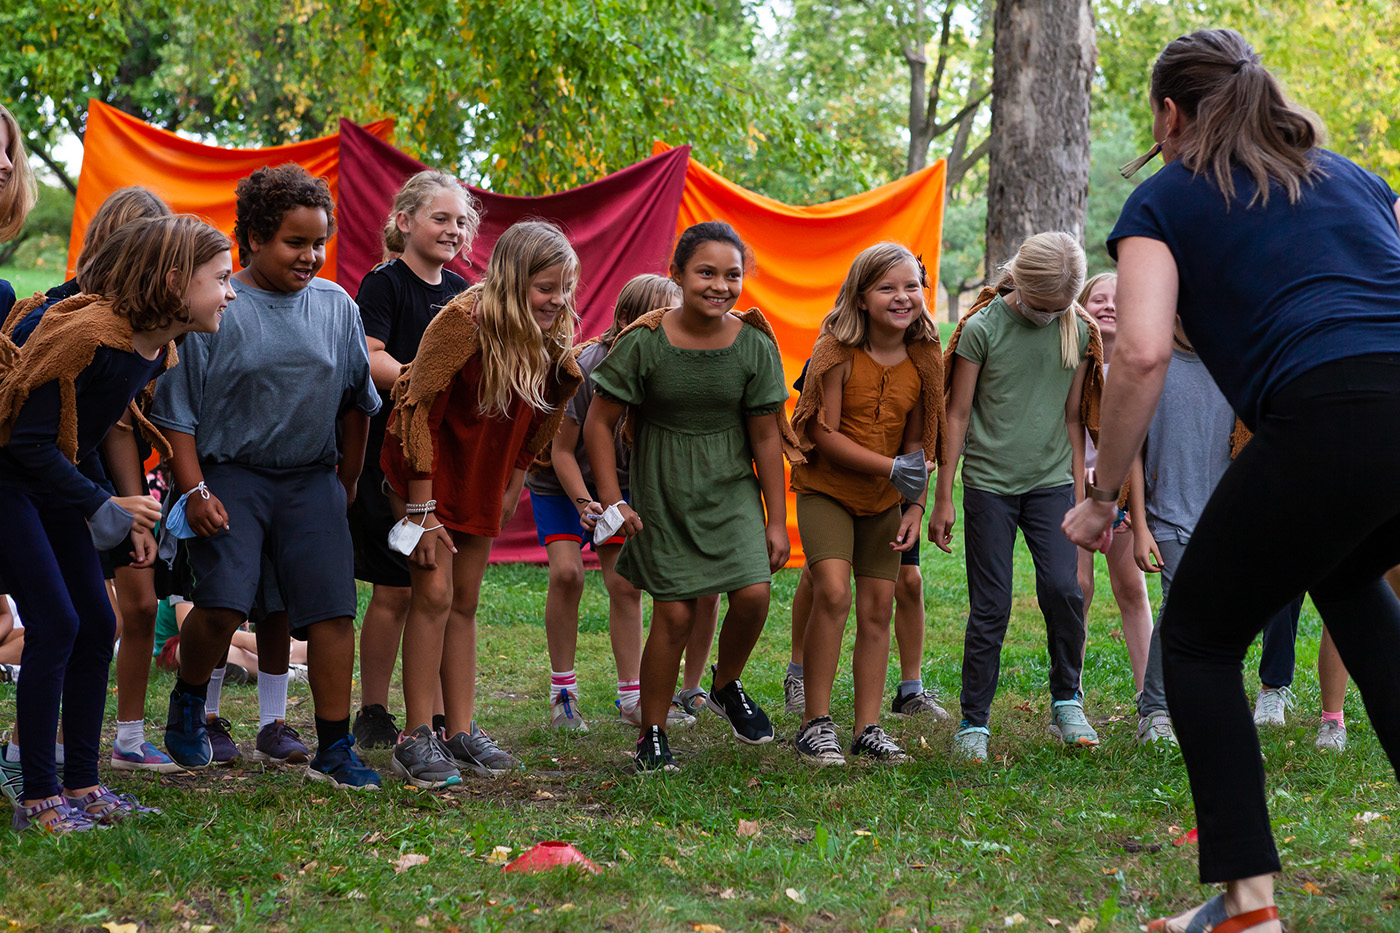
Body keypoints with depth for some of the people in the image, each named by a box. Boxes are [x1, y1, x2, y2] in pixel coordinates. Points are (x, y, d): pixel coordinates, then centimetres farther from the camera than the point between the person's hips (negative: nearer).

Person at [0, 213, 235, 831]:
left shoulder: (157, 350, 1)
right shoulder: (91, 336, -27)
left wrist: (125, 513, 5)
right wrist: (103, 506, -21)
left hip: (55, 481, 9)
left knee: (97, 625, 5)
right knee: (55, 623, -13)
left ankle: (82, 784, 13)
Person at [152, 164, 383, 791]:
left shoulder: (336, 307, 7)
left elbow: (356, 403, 18)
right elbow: (177, 410, -3)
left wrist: (346, 482, 18)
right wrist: (194, 492, -10)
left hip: (311, 480, 4)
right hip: (230, 475, -4)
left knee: (332, 609, -5)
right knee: (223, 604, -17)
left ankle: (334, 749, 4)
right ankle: (188, 705, 13)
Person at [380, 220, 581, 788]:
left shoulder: (549, 336, -5)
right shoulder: (464, 321, -25)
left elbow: (538, 417, 11)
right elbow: (418, 410, -23)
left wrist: (516, 481, 8)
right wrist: (421, 511, -23)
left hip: (484, 474, 6)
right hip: (427, 467, -6)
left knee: (466, 601, 9)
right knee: (435, 593, -12)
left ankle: (461, 731, 13)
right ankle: (416, 740, -9)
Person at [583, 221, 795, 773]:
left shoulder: (754, 348, -6)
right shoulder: (644, 342, -13)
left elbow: (766, 438, 1)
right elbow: (599, 423, -4)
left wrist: (776, 521, 2)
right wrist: (611, 501, -9)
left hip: (732, 489, 2)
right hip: (662, 493, -2)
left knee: (753, 593, -15)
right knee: (675, 613, -4)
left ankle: (726, 686, 17)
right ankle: (652, 737, 14)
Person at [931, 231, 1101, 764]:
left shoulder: (1078, 332, 2)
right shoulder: (982, 328, -8)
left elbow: (1073, 416, 11)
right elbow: (958, 415, -3)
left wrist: (1079, 492, 11)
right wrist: (942, 498, -3)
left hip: (1051, 481, 2)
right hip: (990, 482, -2)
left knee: (1063, 589, -12)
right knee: (990, 608, -1)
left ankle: (1067, 705, 6)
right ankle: (974, 723, 8)